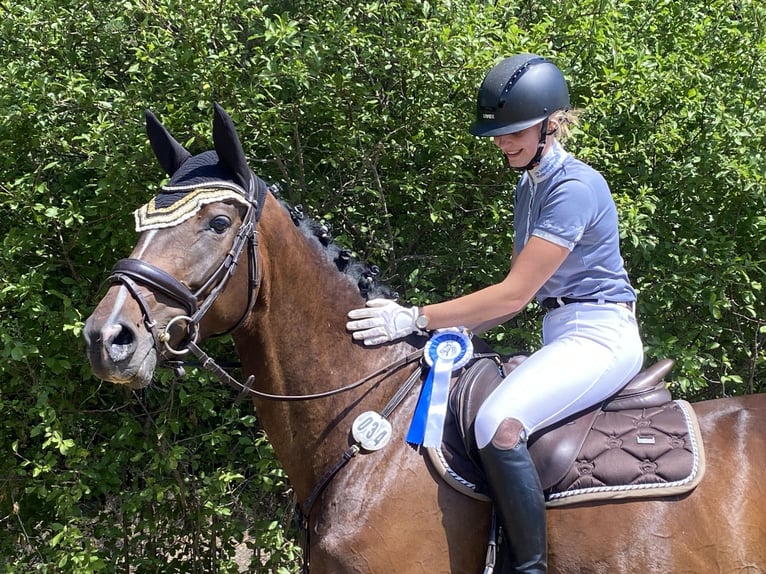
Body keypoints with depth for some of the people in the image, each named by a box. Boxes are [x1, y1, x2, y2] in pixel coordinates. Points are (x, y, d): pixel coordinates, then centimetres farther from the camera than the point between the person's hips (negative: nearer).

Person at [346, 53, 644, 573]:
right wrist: (457, 332, 2)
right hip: (561, 335, 11)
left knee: (498, 423, -33)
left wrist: (415, 320, -18)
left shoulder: (575, 187, -15)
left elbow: (514, 294, -19)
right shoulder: (528, 188, 15)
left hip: (601, 336, -11)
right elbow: (519, 295, 16)